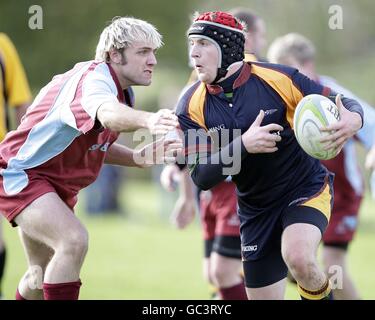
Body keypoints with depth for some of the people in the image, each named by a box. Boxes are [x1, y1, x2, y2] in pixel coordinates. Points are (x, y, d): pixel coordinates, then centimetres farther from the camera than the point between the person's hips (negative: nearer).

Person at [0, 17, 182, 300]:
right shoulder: (95, 79, -27)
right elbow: (105, 112, -52)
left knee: (42, 278, 19)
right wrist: (146, 119, -73)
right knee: (74, 240, -32)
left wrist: (138, 158, -2)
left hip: (58, 185, 11)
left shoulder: (122, 92, 5)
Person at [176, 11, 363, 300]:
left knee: (297, 257, -33)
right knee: (263, 297, 7)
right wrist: (243, 145, -32)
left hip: (307, 189, -4)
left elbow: (342, 104, -8)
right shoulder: (192, 106, -9)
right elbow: (202, 177, -16)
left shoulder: (278, 78, -16)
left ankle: (320, 295, -1)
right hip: (256, 209, 4)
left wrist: (353, 119, -33)